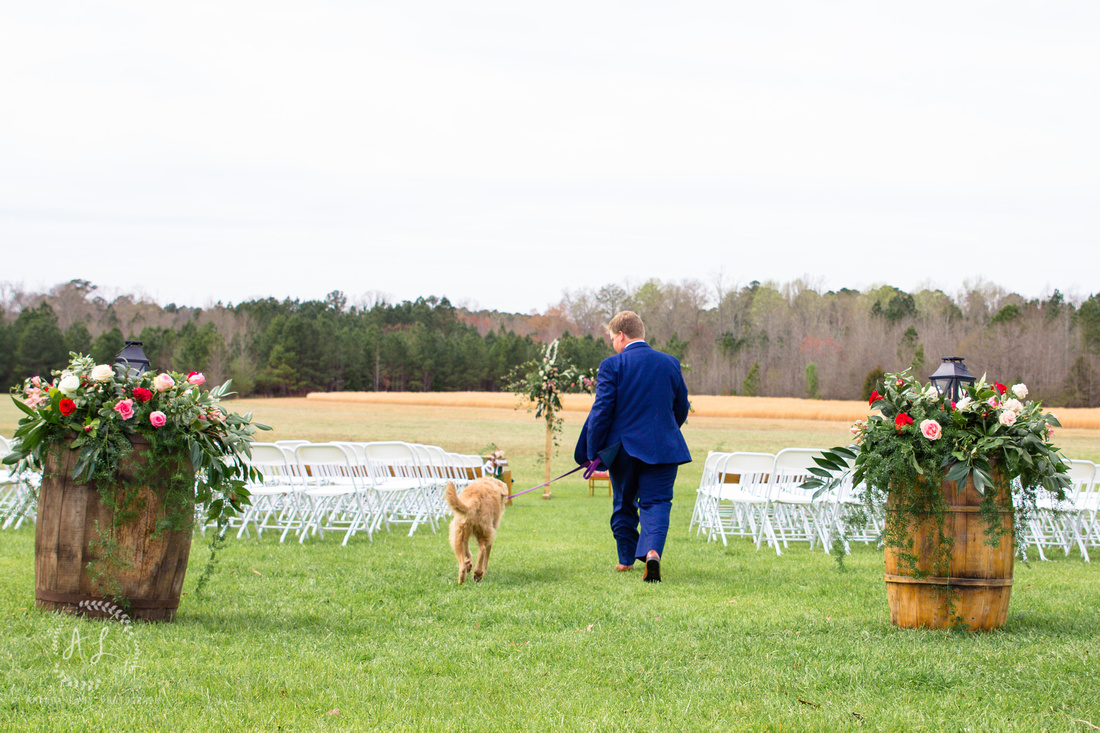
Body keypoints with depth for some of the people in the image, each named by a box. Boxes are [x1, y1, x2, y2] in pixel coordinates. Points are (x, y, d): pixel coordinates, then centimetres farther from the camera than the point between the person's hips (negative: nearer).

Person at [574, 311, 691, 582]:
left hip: (623, 447, -1)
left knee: (624, 504, 17)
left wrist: (592, 452, -3)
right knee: (656, 502, 0)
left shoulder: (612, 366, -9)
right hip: (662, 447, 1)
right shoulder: (670, 363, 3)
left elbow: (601, 411, -11)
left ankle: (626, 558, 28)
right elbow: (681, 409, 12)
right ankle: (652, 550, -25)